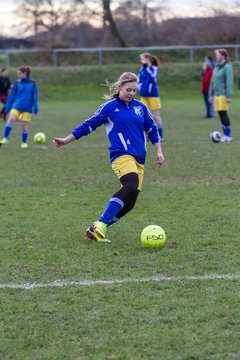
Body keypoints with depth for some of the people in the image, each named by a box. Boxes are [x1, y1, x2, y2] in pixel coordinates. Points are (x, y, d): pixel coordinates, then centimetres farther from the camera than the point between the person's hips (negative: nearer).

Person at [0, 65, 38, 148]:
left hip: (27, 107, -1)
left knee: (24, 125, -1)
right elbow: (12, 95, 9)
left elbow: (35, 96, 2)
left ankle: (24, 142, 18)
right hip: (16, 105, 1)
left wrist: (35, 107, -5)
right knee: (11, 119, -19)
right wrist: (7, 107, 7)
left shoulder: (32, 83, 0)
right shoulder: (17, 83, 5)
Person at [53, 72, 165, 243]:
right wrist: (65, 140, 6)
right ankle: (100, 225, -31)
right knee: (131, 186, -33)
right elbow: (88, 125, 7)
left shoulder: (141, 107, 15)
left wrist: (159, 151, 15)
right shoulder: (110, 107, 2)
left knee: (129, 203, -2)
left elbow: (152, 129, 24)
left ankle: (96, 229, 11)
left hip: (139, 159, 6)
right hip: (122, 155, -6)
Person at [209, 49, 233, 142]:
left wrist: (229, 96, -19)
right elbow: (213, 81, 21)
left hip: (223, 94, -8)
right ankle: (225, 134, 13)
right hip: (217, 94, 8)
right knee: (221, 114, 7)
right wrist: (211, 94, 19)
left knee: (223, 113, -9)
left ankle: (228, 135, -2)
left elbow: (229, 82, -15)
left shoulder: (227, 67, -10)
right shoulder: (216, 67, 15)